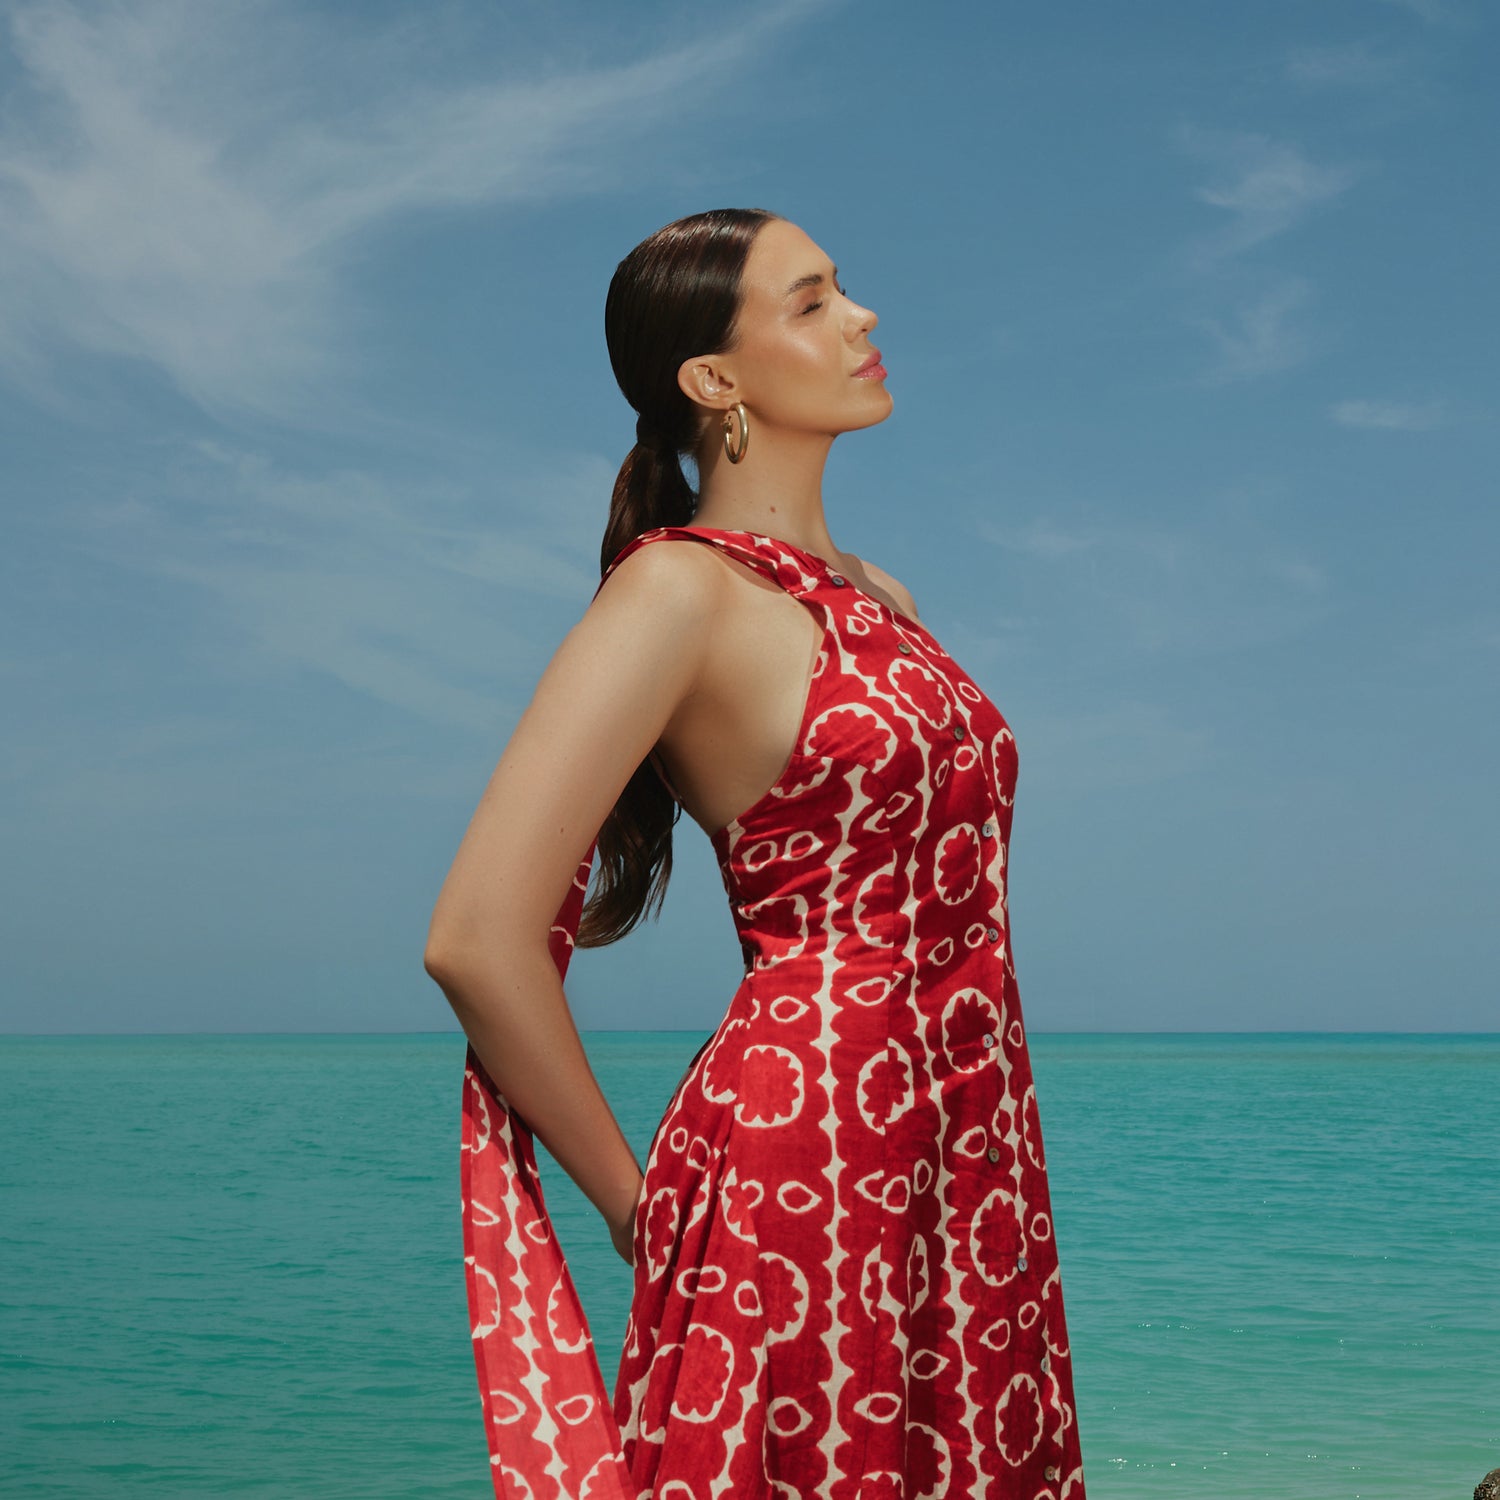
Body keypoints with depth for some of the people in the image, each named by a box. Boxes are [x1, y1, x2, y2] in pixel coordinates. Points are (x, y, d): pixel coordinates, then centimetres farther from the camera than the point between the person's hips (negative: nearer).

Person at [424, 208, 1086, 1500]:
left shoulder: (881, 599, 16)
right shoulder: (679, 587, -9)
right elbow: (479, 940, -16)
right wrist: (632, 1199, -6)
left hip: (975, 1160, 8)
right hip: (801, 1153, -7)